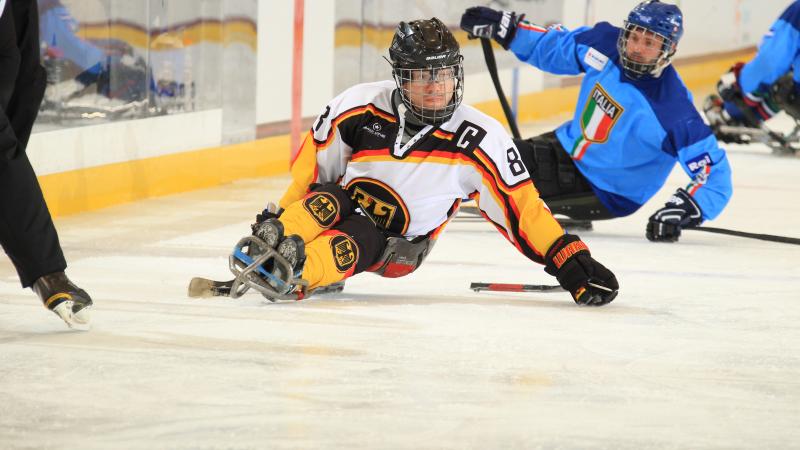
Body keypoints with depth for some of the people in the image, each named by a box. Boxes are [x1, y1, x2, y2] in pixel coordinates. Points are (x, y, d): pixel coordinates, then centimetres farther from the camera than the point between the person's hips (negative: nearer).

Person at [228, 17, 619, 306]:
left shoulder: (479, 139, -12)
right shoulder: (360, 106, -10)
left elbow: (521, 209, -9)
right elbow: (311, 167, 2)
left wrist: (570, 262, -16)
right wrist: (275, 217, -1)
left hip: (396, 249, -2)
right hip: (340, 207, 2)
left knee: (355, 242, -35)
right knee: (329, 198, -32)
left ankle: (292, 279, -60)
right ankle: (267, 244, -52)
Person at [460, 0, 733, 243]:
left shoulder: (674, 109, -32)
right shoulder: (605, 43, -16)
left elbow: (713, 172, -29)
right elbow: (555, 47, 5)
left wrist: (686, 209, -44)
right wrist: (504, 27, -1)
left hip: (606, 192, -6)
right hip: (567, 148, 6)